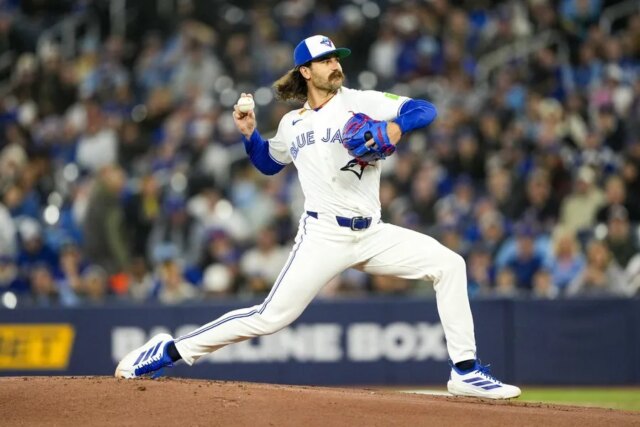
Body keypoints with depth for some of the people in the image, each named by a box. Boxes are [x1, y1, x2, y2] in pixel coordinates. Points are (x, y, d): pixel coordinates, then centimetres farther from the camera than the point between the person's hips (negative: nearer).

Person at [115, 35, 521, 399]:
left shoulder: (359, 102, 2)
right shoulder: (292, 124, 11)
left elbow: (426, 110, -6)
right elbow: (269, 162, 30)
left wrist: (395, 128, -25)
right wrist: (250, 134, 11)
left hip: (373, 234, 1)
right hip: (324, 236, -1)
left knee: (449, 264, -13)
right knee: (271, 317, -12)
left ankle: (466, 371, -7)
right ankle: (170, 351, -1)